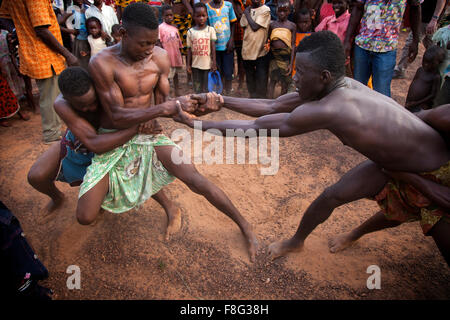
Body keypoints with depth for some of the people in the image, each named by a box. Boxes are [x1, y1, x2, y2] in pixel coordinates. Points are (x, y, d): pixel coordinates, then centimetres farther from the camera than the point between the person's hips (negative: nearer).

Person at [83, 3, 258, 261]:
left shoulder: (160, 58, -7)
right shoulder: (102, 63, -19)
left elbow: (163, 103, 2)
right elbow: (117, 117, -23)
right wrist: (161, 110, -33)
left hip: (148, 134, 2)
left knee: (195, 178, -17)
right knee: (85, 217, -10)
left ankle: (245, 226, 1)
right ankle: (102, 191, 29)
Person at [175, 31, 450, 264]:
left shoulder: (325, 110, -40)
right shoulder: (339, 86, -14)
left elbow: (254, 128, -31)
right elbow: (272, 106, -8)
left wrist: (195, 123, -21)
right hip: (392, 161, 8)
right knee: (333, 195, 8)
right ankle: (296, 242, 28)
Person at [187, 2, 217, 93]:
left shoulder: (210, 30, 0)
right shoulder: (190, 31, 2)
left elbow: (213, 47, -1)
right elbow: (189, 49, 5)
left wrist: (214, 63, -6)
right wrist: (188, 64, 1)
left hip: (208, 64, -1)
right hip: (196, 65, 1)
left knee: (207, 89, 3)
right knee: (197, 89, 7)